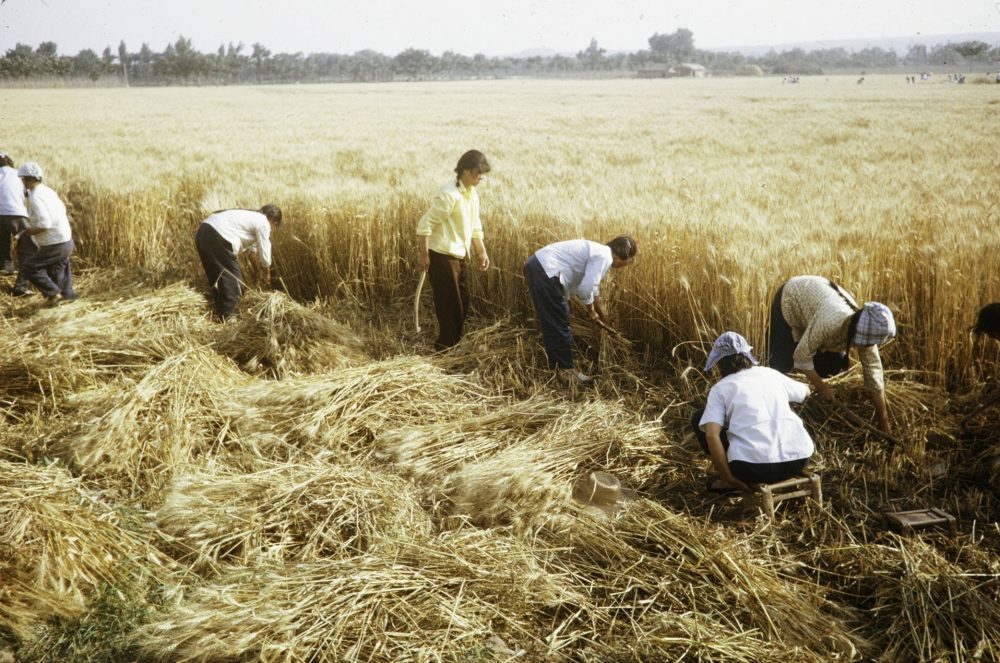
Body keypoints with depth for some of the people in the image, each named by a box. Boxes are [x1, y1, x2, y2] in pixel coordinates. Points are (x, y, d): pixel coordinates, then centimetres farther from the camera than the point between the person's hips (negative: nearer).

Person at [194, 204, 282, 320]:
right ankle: (227, 318, 8)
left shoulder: (251, 217, 29)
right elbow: (264, 251, 6)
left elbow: (253, 247, 40)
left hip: (202, 233, 10)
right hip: (217, 238, -10)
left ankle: (220, 314, 32)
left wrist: (261, 269, 46)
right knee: (233, 280, 3)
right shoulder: (263, 222, 1)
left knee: (217, 278, 22)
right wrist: (267, 273, 23)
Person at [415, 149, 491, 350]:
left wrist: (482, 252, 14)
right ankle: (445, 348, 12)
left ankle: (454, 344, 29)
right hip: (442, 256, -9)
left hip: (460, 255, 9)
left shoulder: (472, 194, 7)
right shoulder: (449, 194, -22)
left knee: (462, 302, 15)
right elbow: (425, 225, -21)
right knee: (448, 304, -1)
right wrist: (423, 255, -19)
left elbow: (475, 227, 18)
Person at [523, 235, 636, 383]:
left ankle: (557, 366, 33)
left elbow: (592, 287, 37)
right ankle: (565, 369, 10)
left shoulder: (598, 251, 22)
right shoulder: (604, 257, -9)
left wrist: (602, 316, 47)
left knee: (552, 325, 22)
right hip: (546, 271, -11)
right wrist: (591, 308, 5)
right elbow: (585, 288, -17)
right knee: (559, 325, 0)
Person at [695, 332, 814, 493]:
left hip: (753, 466, -5)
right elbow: (805, 391, 42)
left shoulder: (720, 388, 8)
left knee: (700, 418, 18)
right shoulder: (771, 374, 20)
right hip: (798, 459, 5)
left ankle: (735, 481, 13)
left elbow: (712, 435, -9)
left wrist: (729, 478, -1)